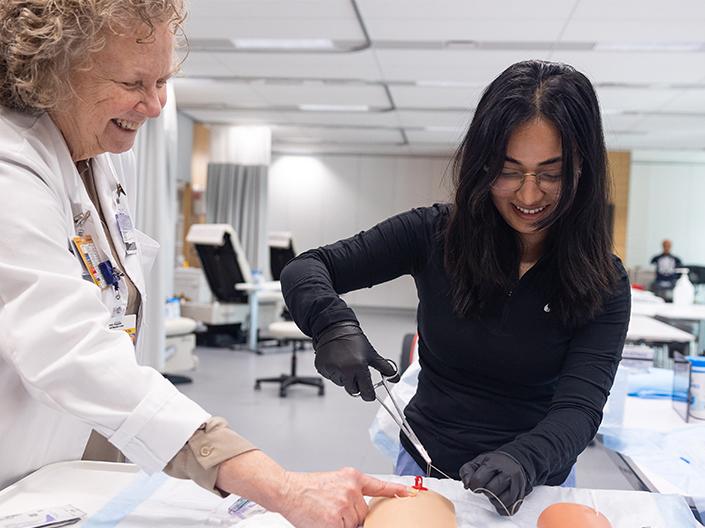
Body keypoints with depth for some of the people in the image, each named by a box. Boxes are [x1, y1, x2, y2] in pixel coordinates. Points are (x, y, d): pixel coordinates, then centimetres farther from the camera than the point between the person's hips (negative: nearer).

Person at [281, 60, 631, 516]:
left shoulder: (603, 282, -13)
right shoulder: (436, 234, -13)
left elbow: (579, 407, -21)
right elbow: (305, 270, -13)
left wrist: (524, 461, -41)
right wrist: (334, 325, -33)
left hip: (535, 486, 0)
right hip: (425, 467, 1)